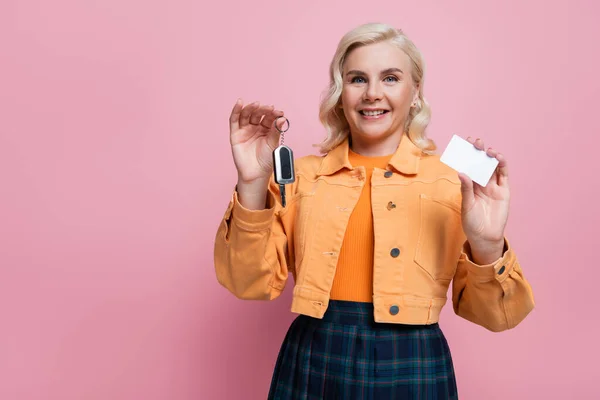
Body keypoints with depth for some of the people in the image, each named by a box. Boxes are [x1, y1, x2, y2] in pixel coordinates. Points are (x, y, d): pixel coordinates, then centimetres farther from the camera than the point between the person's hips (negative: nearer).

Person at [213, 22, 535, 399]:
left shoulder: (454, 179, -3)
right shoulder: (301, 175, 1)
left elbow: (492, 316, -2)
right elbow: (253, 284, -4)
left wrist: (486, 247, -22)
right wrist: (252, 184, -16)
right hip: (311, 368, 1)